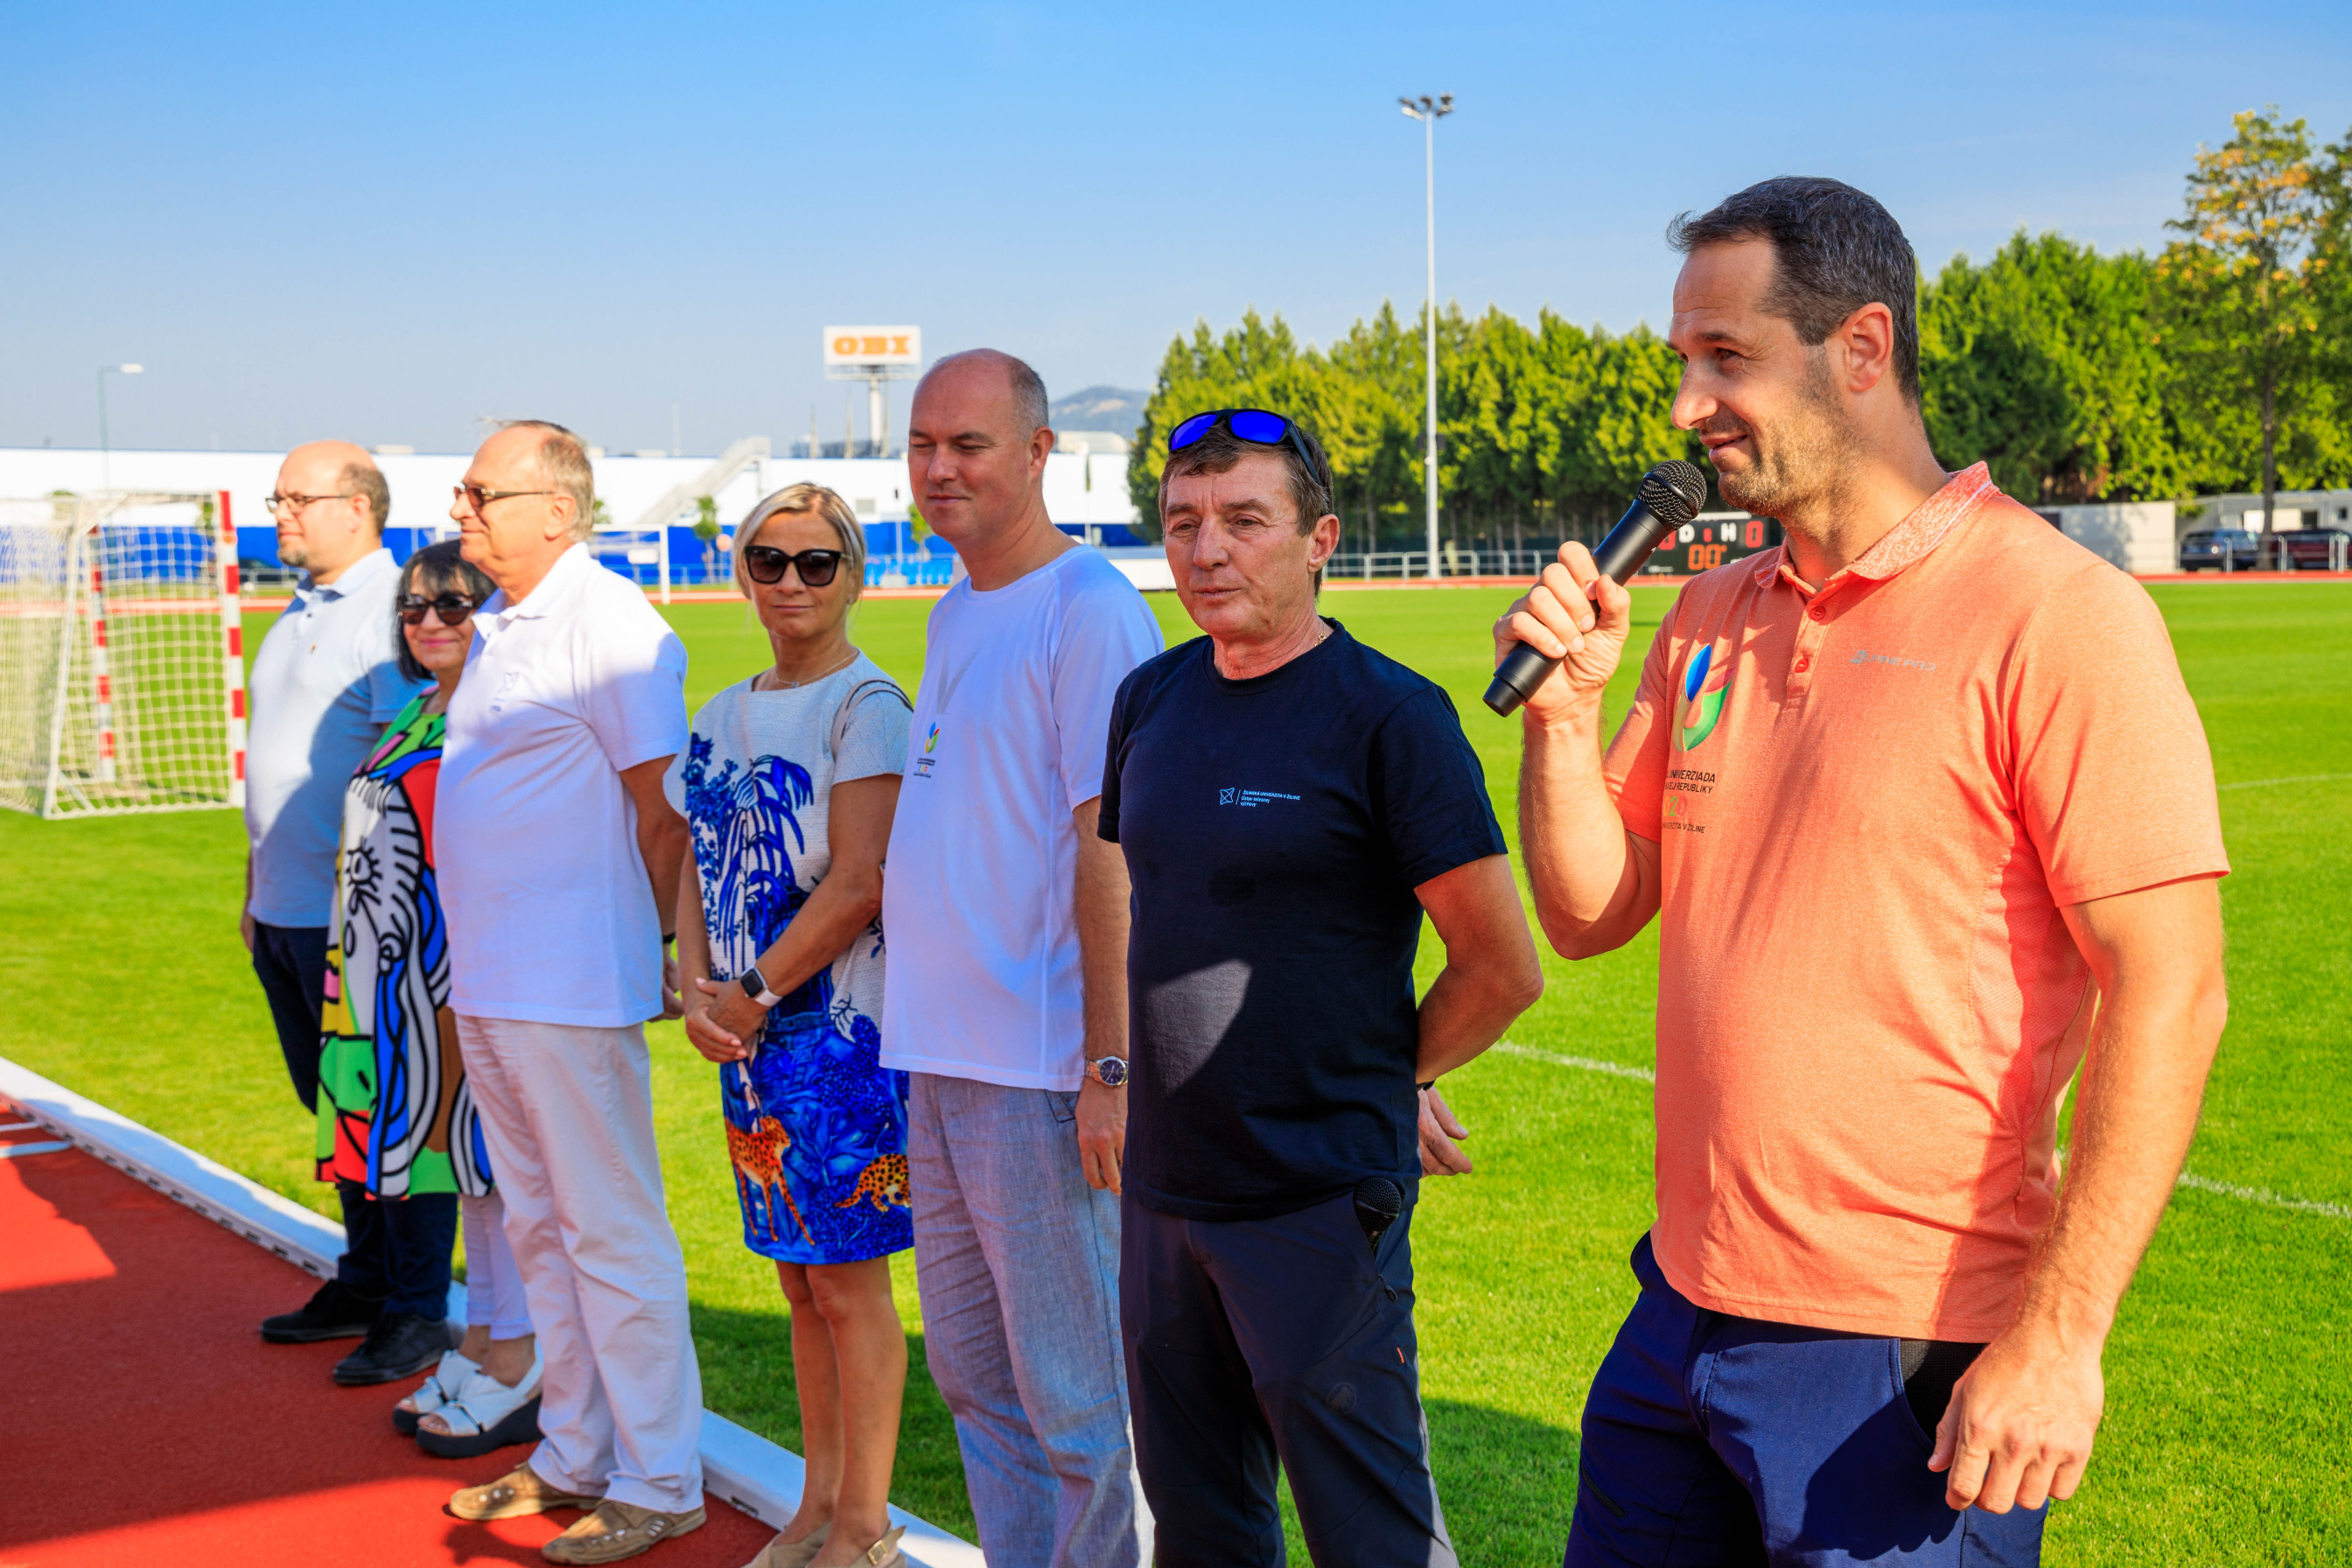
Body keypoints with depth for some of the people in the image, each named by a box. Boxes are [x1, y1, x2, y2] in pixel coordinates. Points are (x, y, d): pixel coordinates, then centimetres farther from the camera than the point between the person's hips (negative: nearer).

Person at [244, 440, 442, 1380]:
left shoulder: (394, 610, -13)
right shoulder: (298, 614, 17)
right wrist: (256, 887, 22)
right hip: (285, 915, 9)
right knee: (335, 1108, 16)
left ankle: (417, 1314, 7)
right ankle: (364, 1284, 28)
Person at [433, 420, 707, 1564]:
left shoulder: (609, 624, -15)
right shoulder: (494, 629, 14)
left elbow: (664, 814, -14)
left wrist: (642, 953, -7)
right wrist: (473, 968, 17)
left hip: (571, 989, -10)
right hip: (487, 985, 10)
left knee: (614, 1233, -2)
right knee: (539, 1228, 17)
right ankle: (574, 1456, 28)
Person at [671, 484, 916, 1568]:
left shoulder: (867, 705, -10)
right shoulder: (724, 717, 13)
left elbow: (860, 884, -16)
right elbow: (697, 869, 13)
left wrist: (751, 993, -12)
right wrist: (696, 991, -3)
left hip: (841, 1027, -7)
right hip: (749, 1034, 7)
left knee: (847, 1278, -1)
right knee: (799, 1276, 14)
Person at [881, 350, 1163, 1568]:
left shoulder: (1090, 611, -12)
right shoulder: (953, 615, 15)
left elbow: (1110, 848, -17)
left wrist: (1110, 1066, -21)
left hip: (1040, 1072, -9)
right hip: (942, 1059, 9)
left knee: (1073, 1395, 0)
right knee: (970, 1372, 17)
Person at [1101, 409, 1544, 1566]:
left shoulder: (1389, 716, -13)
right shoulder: (1149, 701, 7)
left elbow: (1504, 970, -12)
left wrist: (1378, 1077, -1)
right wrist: (1147, 1070, 13)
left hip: (1319, 1204, -6)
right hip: (1163, 1189, 7)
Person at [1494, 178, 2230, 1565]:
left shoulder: (2057, 616, -13)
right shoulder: (1713, 616, 9)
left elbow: (2169, 996, -17)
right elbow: (1589, 916, 12)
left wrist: (2059, 1342, -20)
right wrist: (1562, 711, -5)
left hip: (1913, 1361, -7)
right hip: (1686, 1314, 7)